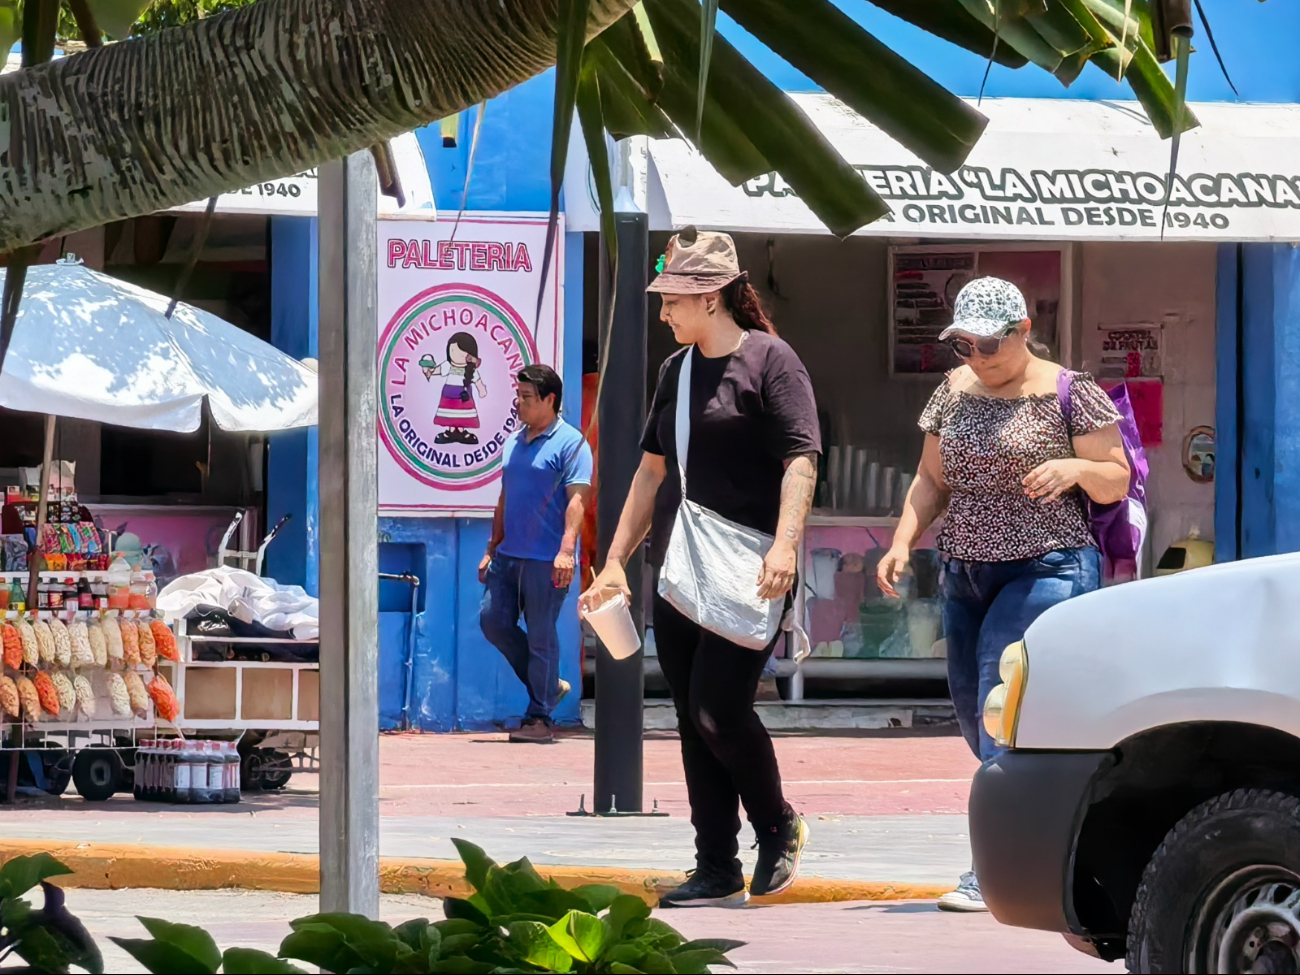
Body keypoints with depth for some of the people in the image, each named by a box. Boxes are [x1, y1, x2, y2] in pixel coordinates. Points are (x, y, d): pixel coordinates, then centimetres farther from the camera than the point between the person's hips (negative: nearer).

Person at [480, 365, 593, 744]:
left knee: (541, 637, -3)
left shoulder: (570, 443, -7)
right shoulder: (515, 443, 17)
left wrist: (566, 549, -26)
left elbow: (577, 499, -15)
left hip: (546, 559, -8)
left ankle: (539, 718, 4)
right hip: (509, 555, 8)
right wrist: (492, 549, 21)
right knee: (493, 620, 1)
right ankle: (548, 686, 17)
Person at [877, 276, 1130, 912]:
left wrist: (1076, 466, -24)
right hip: (966, 574, 7)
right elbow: (932, 480, 16)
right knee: (972, 708, 8)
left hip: (1046, 569, -7)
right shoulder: (954, 393, 10)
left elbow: (1116, 482, -4)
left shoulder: (1069, 394, -5)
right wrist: (903, 544, 1)